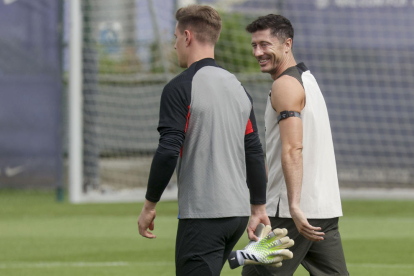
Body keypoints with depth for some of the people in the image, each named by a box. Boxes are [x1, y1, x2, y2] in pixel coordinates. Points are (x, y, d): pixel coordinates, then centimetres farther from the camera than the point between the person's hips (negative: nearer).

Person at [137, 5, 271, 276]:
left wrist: (149, 205, -6)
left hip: (202, 215, -8)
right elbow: (255, 154, 16)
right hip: (238, 211, 8)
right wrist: (258, 208, 21)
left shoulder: (180, 88, -9)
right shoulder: (238, 87, 14)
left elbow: (168, 152, -15)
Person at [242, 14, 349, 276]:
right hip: (326, 209, 9)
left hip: (296, 212, -9)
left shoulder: (286, 85, -10)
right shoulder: (307, 78, 20)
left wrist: (294, 207, -27)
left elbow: (293, 149, -21)